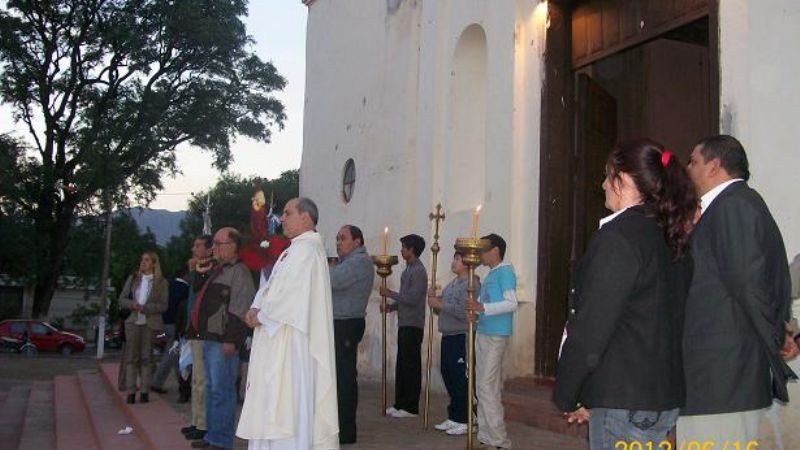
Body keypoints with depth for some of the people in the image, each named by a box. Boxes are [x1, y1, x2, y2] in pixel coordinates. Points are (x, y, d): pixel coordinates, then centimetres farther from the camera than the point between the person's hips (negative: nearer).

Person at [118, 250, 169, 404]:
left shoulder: (161, 282, 2)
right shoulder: (132, 279, 12)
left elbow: (163, 305, -3)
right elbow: (122, 300, 11)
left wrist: (145, 308, -15)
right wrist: (132, 304, -9)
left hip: (151, 324, -3)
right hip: (133, 322, 3)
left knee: (146, 357, -1)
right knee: (131, 357, 0)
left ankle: (145, 391, 4)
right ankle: (131, 391, 3)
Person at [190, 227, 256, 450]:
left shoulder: (239, 272, -13)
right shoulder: (217, 270, 18)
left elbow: (239, 310, -20)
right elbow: (200, 293, 30)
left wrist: (231, 340, -24)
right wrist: (201, 273, 13)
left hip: (223, 342, -10)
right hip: (209, 339, 10)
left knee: (221, 390, -6)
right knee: (211, 388, 16)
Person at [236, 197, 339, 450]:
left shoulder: (306, 249, -15)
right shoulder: (295, 249, 18)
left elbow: (291, 294, -22)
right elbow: (272, 286, 18)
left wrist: (261, 315, -10)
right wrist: (256, 308, 0)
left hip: (290, 343, -10)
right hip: (278, 339, 10)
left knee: (287, 399, -5)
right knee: (274, 401, 12)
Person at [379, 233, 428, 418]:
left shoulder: (418, 271, -14)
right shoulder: (409, 269, 16)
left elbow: (413, 298, -22)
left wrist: (390, 294, -14)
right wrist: (391, 306, 9)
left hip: (413, 325, -9)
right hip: (404, 323, 9)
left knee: (411, 365, -4)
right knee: (402, 365, 12)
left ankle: (411, 408, 2)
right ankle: (400, 404, 19)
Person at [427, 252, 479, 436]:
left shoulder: (471, 284, -12)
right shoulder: (452, 284, 18)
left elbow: (463, 311, -24)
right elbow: (444, 309, 21)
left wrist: (439, 304, -17)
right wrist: (434, 299, 3)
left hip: (462, 337, -10)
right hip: (448, 336, 10)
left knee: (461, 379, -6)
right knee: (448, 376, 13)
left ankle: (466, 421, 2)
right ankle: (454, 417, 24)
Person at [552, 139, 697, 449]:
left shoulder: (619, 236, -17)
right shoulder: (670, 238, 11)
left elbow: (591, 328, -19)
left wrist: (566, 397, -5)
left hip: (626, 402, -9)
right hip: (665, 395, 9)